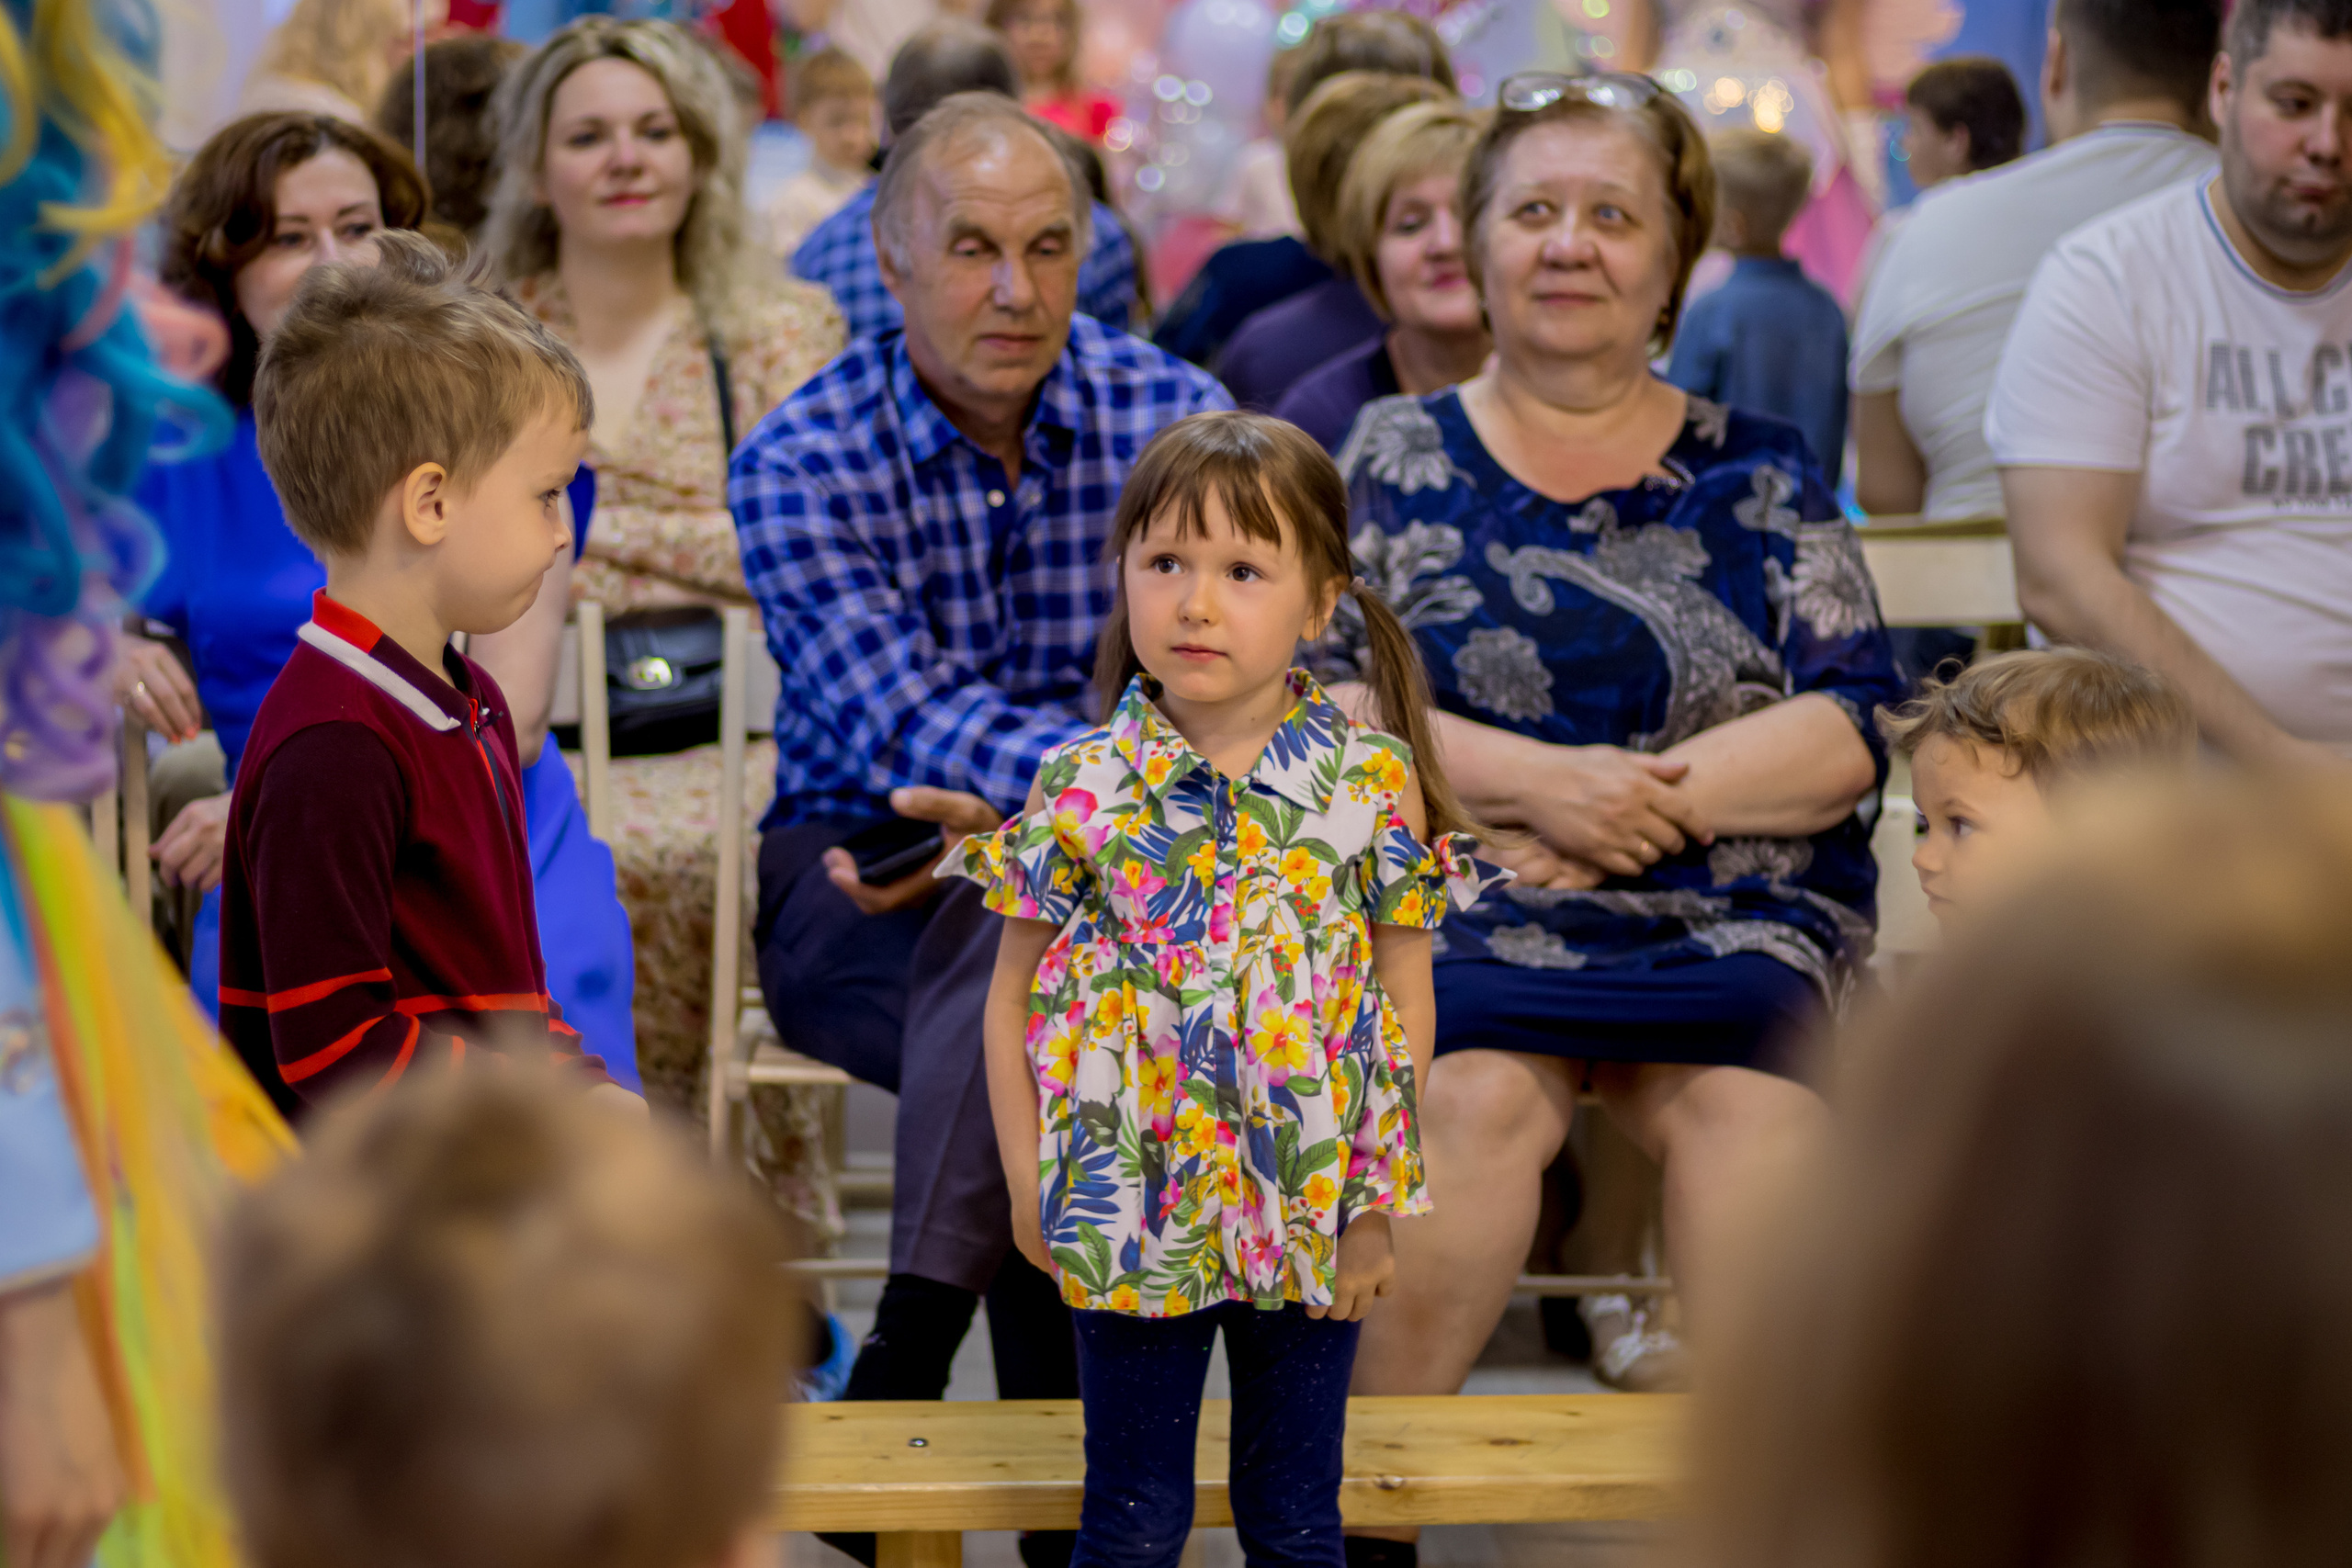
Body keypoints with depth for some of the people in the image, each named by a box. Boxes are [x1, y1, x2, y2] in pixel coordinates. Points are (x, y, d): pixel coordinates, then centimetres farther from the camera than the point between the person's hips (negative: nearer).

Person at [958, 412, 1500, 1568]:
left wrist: (1378, 1204, -4)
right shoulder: (1084, 787, -6)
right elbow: (1013, 995, 1)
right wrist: (1028, 1186, -3)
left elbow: (1406, 997, -1)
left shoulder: (1374, 781, -6)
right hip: (1135, 1213, 0)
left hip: (1312, 1212, 1)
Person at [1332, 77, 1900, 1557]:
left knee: (1745, 1094, -32)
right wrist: (1536, 781, -11)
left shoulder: (1761, 475, 16)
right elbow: (1307, 705, 3)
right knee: (1478, 1092, -33)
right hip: (1452, 907, -1)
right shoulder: (1394, 458, 15)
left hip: (1734, 916, 1)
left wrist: (1638, 802, -10)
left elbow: (1854, 730, 5)